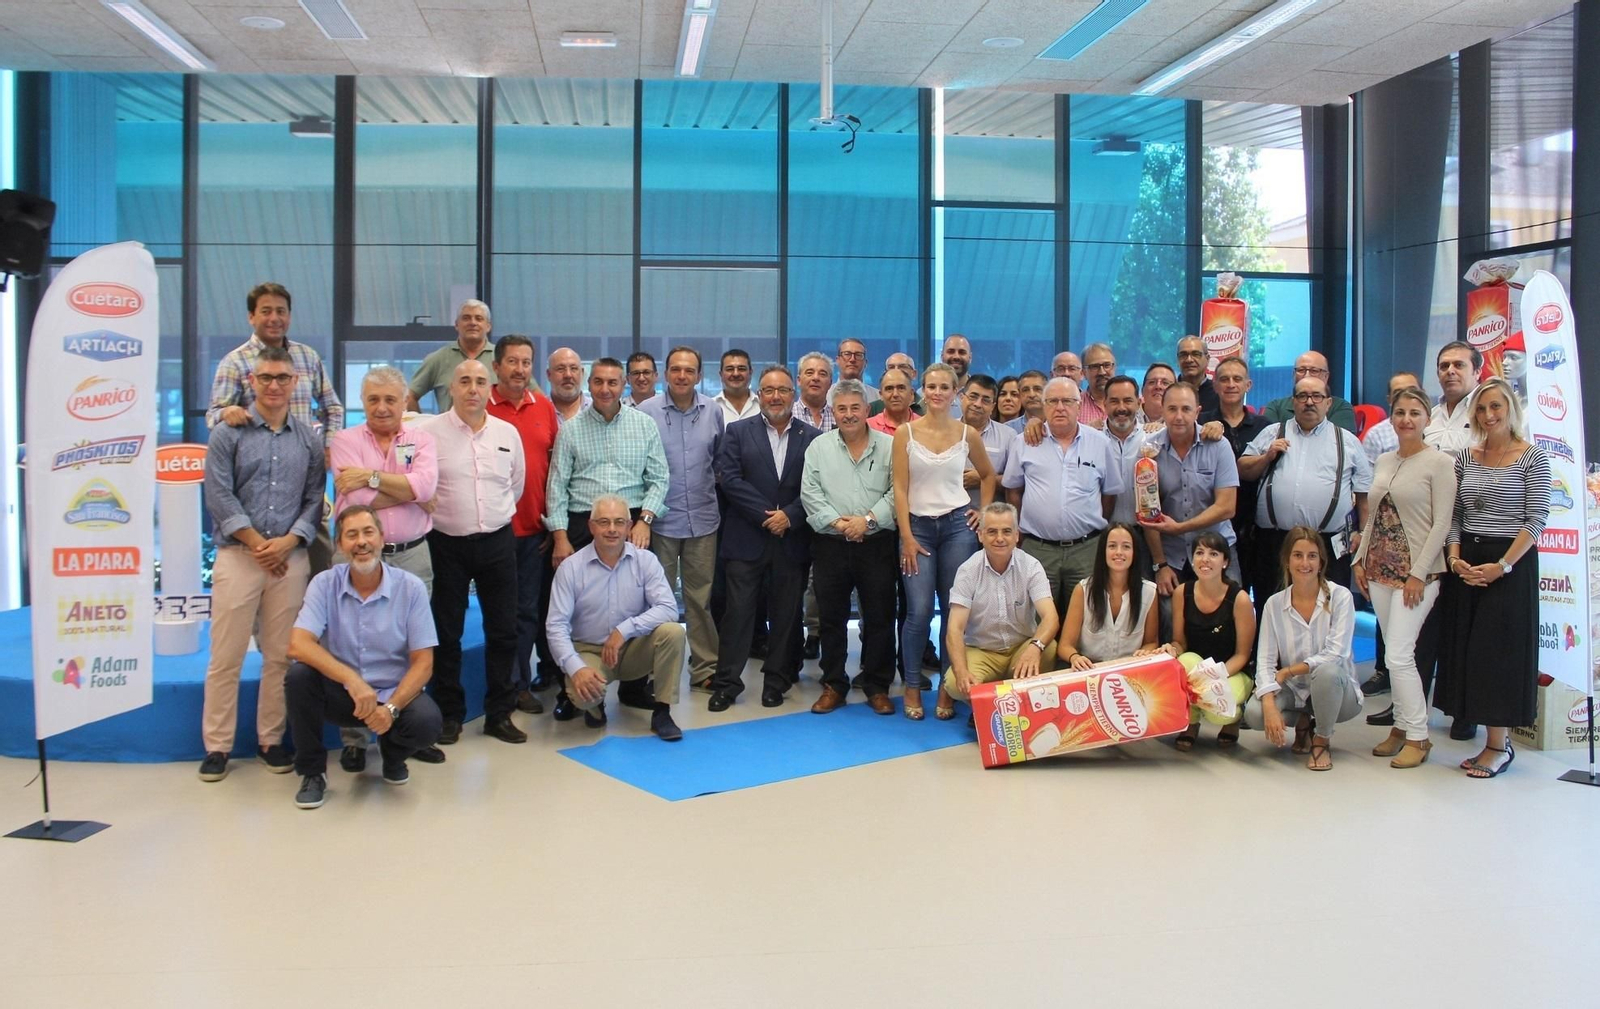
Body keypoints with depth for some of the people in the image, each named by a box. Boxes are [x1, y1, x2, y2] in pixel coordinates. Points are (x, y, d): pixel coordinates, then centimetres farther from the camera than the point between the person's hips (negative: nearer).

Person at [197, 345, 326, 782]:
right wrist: (258, 543, -10)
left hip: (291, 557, 2)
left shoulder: (309, 439, 9)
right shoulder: (227, 434, 3)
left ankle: (271, 740, 18)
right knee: (226, 656, 0)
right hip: (238, 554, -2)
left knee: (281, 656, 7)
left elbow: (314, 499, 6)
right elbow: (220, 497, -4)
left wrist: (289, 541, -9)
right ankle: (217, 746, 10)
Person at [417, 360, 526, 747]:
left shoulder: (508, 433, 6)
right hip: (447, 544, -3)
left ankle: (500, 713, 17)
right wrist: (439, 513, 2)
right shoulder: (430, 431, -5)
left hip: (498, 542, 3)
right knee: (446, 633, 5)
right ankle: (448, 715, 17)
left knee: (503, 630, 6)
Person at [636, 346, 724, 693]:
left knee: (701, 596, 9)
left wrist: (714, 492, 12)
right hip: (661, 520, -2)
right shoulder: (646, 412, -6)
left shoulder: (713, 410, 3)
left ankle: (705, 667, 18)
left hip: (703, 519, 2)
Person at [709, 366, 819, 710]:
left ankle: (777, 681, 19)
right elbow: (729, 479, -6)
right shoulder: (738, 432, 4)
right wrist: (766, 514, -12)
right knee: (738, 611, 0)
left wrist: (789, 516, -14)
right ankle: (726, 682, 8)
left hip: (792, 538, 1)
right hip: (746, 538, -1)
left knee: (786, 614, 7)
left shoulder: (811, 436, 6)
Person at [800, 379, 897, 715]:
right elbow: (810, 492, 0)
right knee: (831, 617, 7)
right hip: (830, 544, 1)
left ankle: (877, 687, 16)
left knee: (880, 617, 4)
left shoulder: (888, 446, 3)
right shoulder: (819, 447, 6)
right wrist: (836, 522, -12)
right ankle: (833, 685, 18)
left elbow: (896, 492, -4)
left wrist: (868, 519, -14)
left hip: (877, 543, -1)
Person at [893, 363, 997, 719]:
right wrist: (906, 537, -8)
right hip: (918, 526, -1)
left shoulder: (967, 434, 4)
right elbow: (900, 488, -3)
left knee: (955, 608, 2)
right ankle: (912, 687, 7)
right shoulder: (905, 433, -1)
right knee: (919, 610, -8)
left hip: (957, 526, 2)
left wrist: (985, 511, 10)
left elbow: (987, 475, 21)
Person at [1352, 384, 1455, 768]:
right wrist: (1360, 560, 10)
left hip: (1416, 570, -6)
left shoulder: (1440, 462, -6)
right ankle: (1402, 727, 19)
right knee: (1395, 654, 10)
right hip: (1380, 568, 6)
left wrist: (1419, 574, -15)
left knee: (1399, 654, -10)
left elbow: (1441, 523, -11)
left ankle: (1417, 737, 2)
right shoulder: (1383, 461, 13)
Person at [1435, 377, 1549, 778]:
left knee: (1501, 650, -3)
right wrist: (1455, 557, -5)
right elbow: (1453, 516, 10)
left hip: (1511, 563, -5)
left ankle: (1498, 745, 6)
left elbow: (1536, 520, -9)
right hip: (1466, 564, 5)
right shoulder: (1465, 457, 10)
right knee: (1466, 648, 5)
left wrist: (1502, 565, -17)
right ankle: (1495, 741, 15)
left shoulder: (1533, 458, -5)